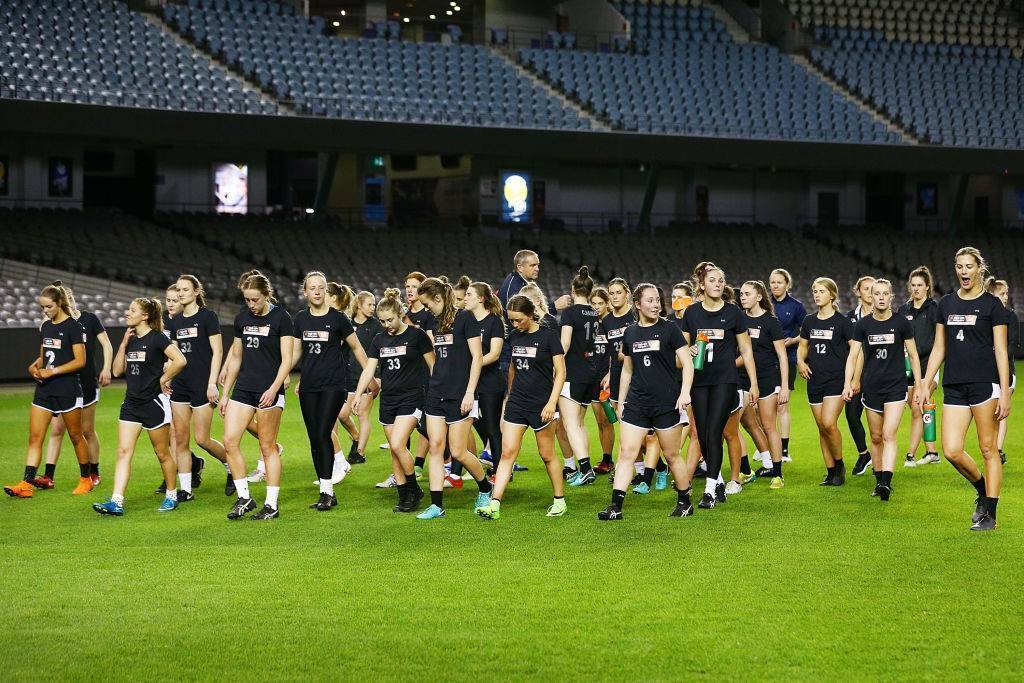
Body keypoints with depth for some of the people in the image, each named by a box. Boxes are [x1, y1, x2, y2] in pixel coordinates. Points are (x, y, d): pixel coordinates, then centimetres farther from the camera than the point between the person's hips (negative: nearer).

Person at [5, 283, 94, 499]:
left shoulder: (73, 326, -10)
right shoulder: (45, 327, 12)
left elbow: (80, 361, -13)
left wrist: (52, 372, -18)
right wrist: (35, 366, 1)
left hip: (67, 389, -7)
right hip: (44, 389, 7)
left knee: (76, 436, 6)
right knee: (34, 437, -2)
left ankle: (86, 479, 22)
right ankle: (26, 484, -6)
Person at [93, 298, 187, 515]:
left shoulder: (157, 338, -11)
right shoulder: (131, 340, 11)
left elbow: (180, 360, -22)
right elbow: (117, 370, 9)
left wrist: (164, 379, -12)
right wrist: (124, 344, 1)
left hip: (155, 402, -7)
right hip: (131, 403, 7)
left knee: (162, 453, 6)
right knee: (123, 451, -4)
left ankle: (171, 496, 23)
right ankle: (116, 502, -9)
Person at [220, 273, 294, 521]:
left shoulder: (280, 317, -7)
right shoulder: (242, 319, 9)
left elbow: (286, 359, -9)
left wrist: (273, 389, -21)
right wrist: (225, 393, 15)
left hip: (269, 390, -5)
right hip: (243, 387, 5)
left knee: (268, 447, -1)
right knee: (229, 441, -6)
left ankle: (271, 505, 7)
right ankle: (244, 498, 5)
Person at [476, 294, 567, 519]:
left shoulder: (548, 336, -9)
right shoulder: (514, 337, 7)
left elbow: (560, 372, -8)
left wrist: (552, 403, -16)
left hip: (541, 405, -4)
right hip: (517, 403, 4)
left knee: (547, 455, 5)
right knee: (507, 453, -4)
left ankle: (559, 500, 21)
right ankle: (494, 505, -8)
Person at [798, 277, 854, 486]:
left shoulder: (842, 322, -5)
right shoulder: (809, 322, 10)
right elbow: (803, 346, 22)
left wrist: (856, 379, -11)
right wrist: (801, 361, 1)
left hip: (836, 380, -6)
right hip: (815, 381, 6)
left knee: (828, 423, -19)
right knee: (821, 428, 6)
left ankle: (839, 464, 1)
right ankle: (830, 472, 13)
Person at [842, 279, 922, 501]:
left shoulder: (902, 323, -3)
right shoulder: (863, 325, 1)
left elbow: (913, 355, 3)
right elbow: (853, 355, 1)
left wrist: (919, 385, 1)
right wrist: (848, 383, -11)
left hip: (896, 387, -3)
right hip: (871, 388, 3)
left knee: (889, 435, -15)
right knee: (876, 437, 10)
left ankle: (886, 482, -23)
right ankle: (879, 480, 21)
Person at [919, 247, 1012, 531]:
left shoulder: (991, 304, -2)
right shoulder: (946, 304, 12)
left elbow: (1001, 351, -4)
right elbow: (939, 349, 17)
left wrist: (1005, 393, -10)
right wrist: (925, 385, 12)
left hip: (985, 383, -5)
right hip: (954, 387, 5)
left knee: (988, 449, -2)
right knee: (951, 451, -4)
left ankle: (989, 513, 4)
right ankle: (983, 490, 21)